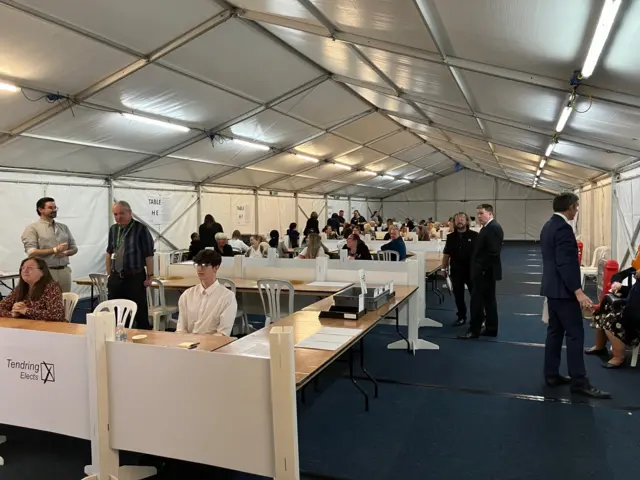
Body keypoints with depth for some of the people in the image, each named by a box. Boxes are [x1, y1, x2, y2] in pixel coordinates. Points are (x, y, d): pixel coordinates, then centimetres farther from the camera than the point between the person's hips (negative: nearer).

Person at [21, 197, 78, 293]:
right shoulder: (32, 228, -2)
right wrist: (55, 250, -17)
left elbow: (74, 248, 15)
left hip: (64, 271, 5)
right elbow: (31, 252, -12)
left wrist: (65, 253, -7)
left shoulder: (64, 227, 14)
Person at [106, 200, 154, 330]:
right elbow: (109, 253, 17)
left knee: (140, 313, -1)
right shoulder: (113, 229, 9)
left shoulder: (140, 229, -9)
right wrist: (109, 274, 14)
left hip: (135, 277, -5)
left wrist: (149, 276, -12)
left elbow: (148, 255, -10)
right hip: (115, 277, 6)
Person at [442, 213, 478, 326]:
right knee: (458, 295, 9)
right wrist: (444, 268, 7)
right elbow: (446, 254, 10)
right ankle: (461, 317, 21)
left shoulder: (474, 235, -5)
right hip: (456, 271, 3)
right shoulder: (451, 237, 5)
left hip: (472, 270, -3)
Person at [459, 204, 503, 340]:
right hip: (484, 271, 11)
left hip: (485, 271, -11)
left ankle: (474, 330, 2)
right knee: (488, 299, 14)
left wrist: (483, 268, -20)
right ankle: (491, 329, 21)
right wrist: (479, 268, 13)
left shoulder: (493, 227, -17)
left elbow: (493, 251, -24)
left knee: (477, 300, -5)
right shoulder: (488, 227, 15)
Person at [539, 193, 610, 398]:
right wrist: (578, 291, -27)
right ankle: (579, 381, 0)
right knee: (575, 334, -5)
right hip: (563, 289, -10)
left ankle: (551, 374, 19)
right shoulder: (563, 228, -18)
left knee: (555, 331, 13)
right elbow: (565, 263, -25)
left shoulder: (548, 225, 13)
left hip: (552, 287, 10)